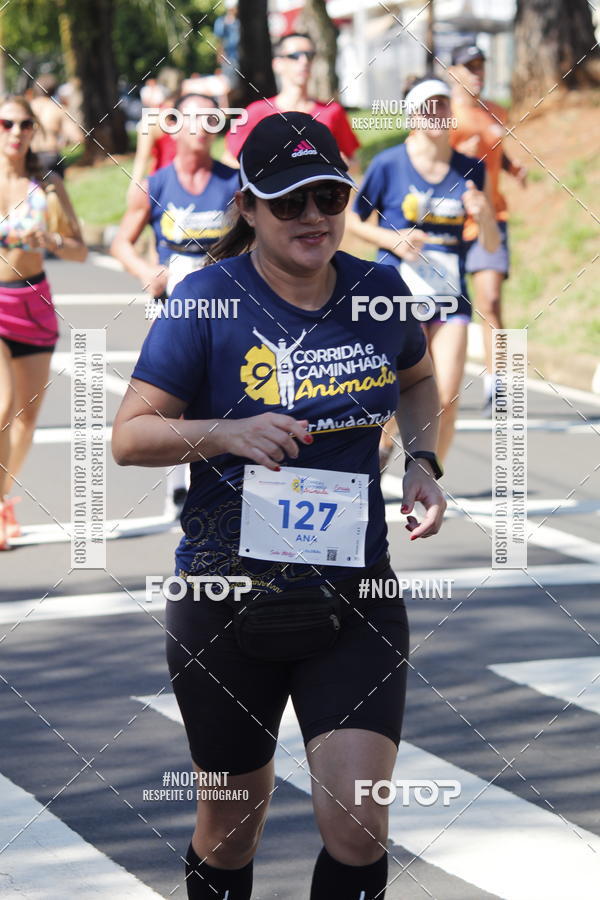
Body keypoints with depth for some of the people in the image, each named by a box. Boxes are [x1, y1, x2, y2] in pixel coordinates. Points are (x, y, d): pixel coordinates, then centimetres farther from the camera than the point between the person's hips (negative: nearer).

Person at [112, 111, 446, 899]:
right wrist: (227, 433, -27)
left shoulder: (378, 291, 0)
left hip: (356, 598, 2)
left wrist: (423, 462, 5)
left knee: (359, 828, -9)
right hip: (228, 598, -2)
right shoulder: (209, 299, -10)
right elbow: (129, 436, -10)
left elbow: (417, 379, 22)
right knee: (234, 815, 14)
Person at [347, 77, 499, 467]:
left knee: (447, 398, -5)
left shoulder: (471, 171, 5)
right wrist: (392, 239, -12)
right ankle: (383, 442, 26)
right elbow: (354, 219, 5)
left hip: (450, 296, 3)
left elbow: (493, 244, 8)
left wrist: (483, 214, -12)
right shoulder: (388, 164, -4)